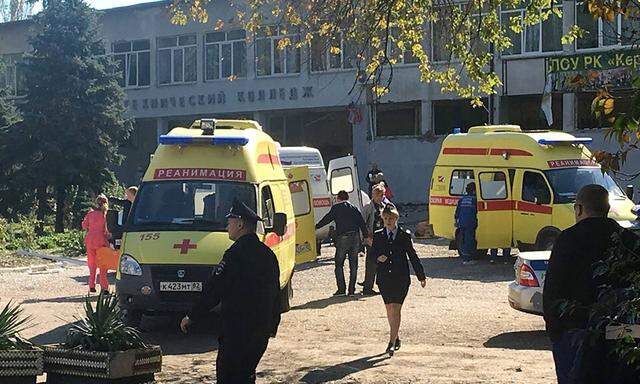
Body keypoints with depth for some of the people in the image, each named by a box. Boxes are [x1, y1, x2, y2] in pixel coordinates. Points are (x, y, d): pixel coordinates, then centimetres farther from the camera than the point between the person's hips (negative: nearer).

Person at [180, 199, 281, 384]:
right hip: (262, 328, 9)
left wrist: (191, 316, -7)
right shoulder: (267, 254, 12)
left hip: (237, 328, -8)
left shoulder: (237, 253, -14)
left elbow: (214, 290, -15)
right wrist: (273, 325, 28)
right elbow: (275, 295, 18)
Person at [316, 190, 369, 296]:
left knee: (339, 264, 5)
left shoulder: (336, 208, 1)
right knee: (353, 265, 9)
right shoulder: (354, 208, 13)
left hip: (342, 238, -4)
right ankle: (352, 290, 9)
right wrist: (366, 236, 7)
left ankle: (341, 289, -2)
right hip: (355, 238, 4)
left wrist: (316, 227, 13)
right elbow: (362, 223, 8)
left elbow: (327, 218, 2)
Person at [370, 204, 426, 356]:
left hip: (401, 278, -2)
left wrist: (421, 276, 11)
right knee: (389, 309, 9)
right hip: (384, 278, 2)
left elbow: (413, 257, 7)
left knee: (396, 309, -9)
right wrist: (378, 257, -13)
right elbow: (372, 252, 11)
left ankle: (392, 342, -12)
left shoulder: (404, 236, 2)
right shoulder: (378, 235, 6)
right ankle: (396, 338, 27)